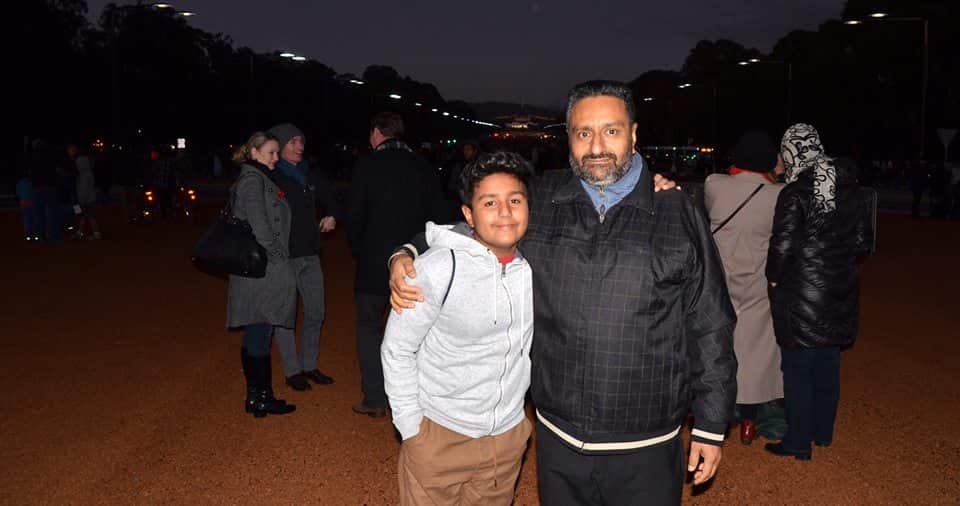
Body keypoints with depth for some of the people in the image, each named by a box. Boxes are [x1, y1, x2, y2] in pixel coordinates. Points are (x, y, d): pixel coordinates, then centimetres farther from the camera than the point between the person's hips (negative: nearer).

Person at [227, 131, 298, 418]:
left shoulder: (257, 178, 19)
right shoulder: (253, 179, -10)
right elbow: (258, 223, -19)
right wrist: (276, 257, -13)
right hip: (263, 270, -10)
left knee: (255, 335, 13)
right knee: (260, 335, -3)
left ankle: (256, 395, 22)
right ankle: (261, 398, 4)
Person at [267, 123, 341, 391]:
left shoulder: (309, 175, 10)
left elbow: (329, 196, 26)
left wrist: (332, 215, 7)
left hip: (310, 254, 7)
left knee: (316, 314, 13)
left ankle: (309, 365, 28)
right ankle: (292, 371, 17)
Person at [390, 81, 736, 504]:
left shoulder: (679, 215, -5)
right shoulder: (540, 202, 0)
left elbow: (710, 328, -1)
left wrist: (711, 426, 2)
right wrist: (406, 257, -5)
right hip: (557, 440, 2)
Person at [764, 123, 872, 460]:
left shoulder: (795, 194, -17)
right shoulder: (849, 189, 3)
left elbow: (783, 246, -18)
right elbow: (863, 241, 9)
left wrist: (773, 278, -2)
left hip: (801, 296, -6)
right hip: (840, 294, 7)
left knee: (798, 369, 4)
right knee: (828, 365, 18)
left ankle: (798, 443, 14)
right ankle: (823, 433, 33)